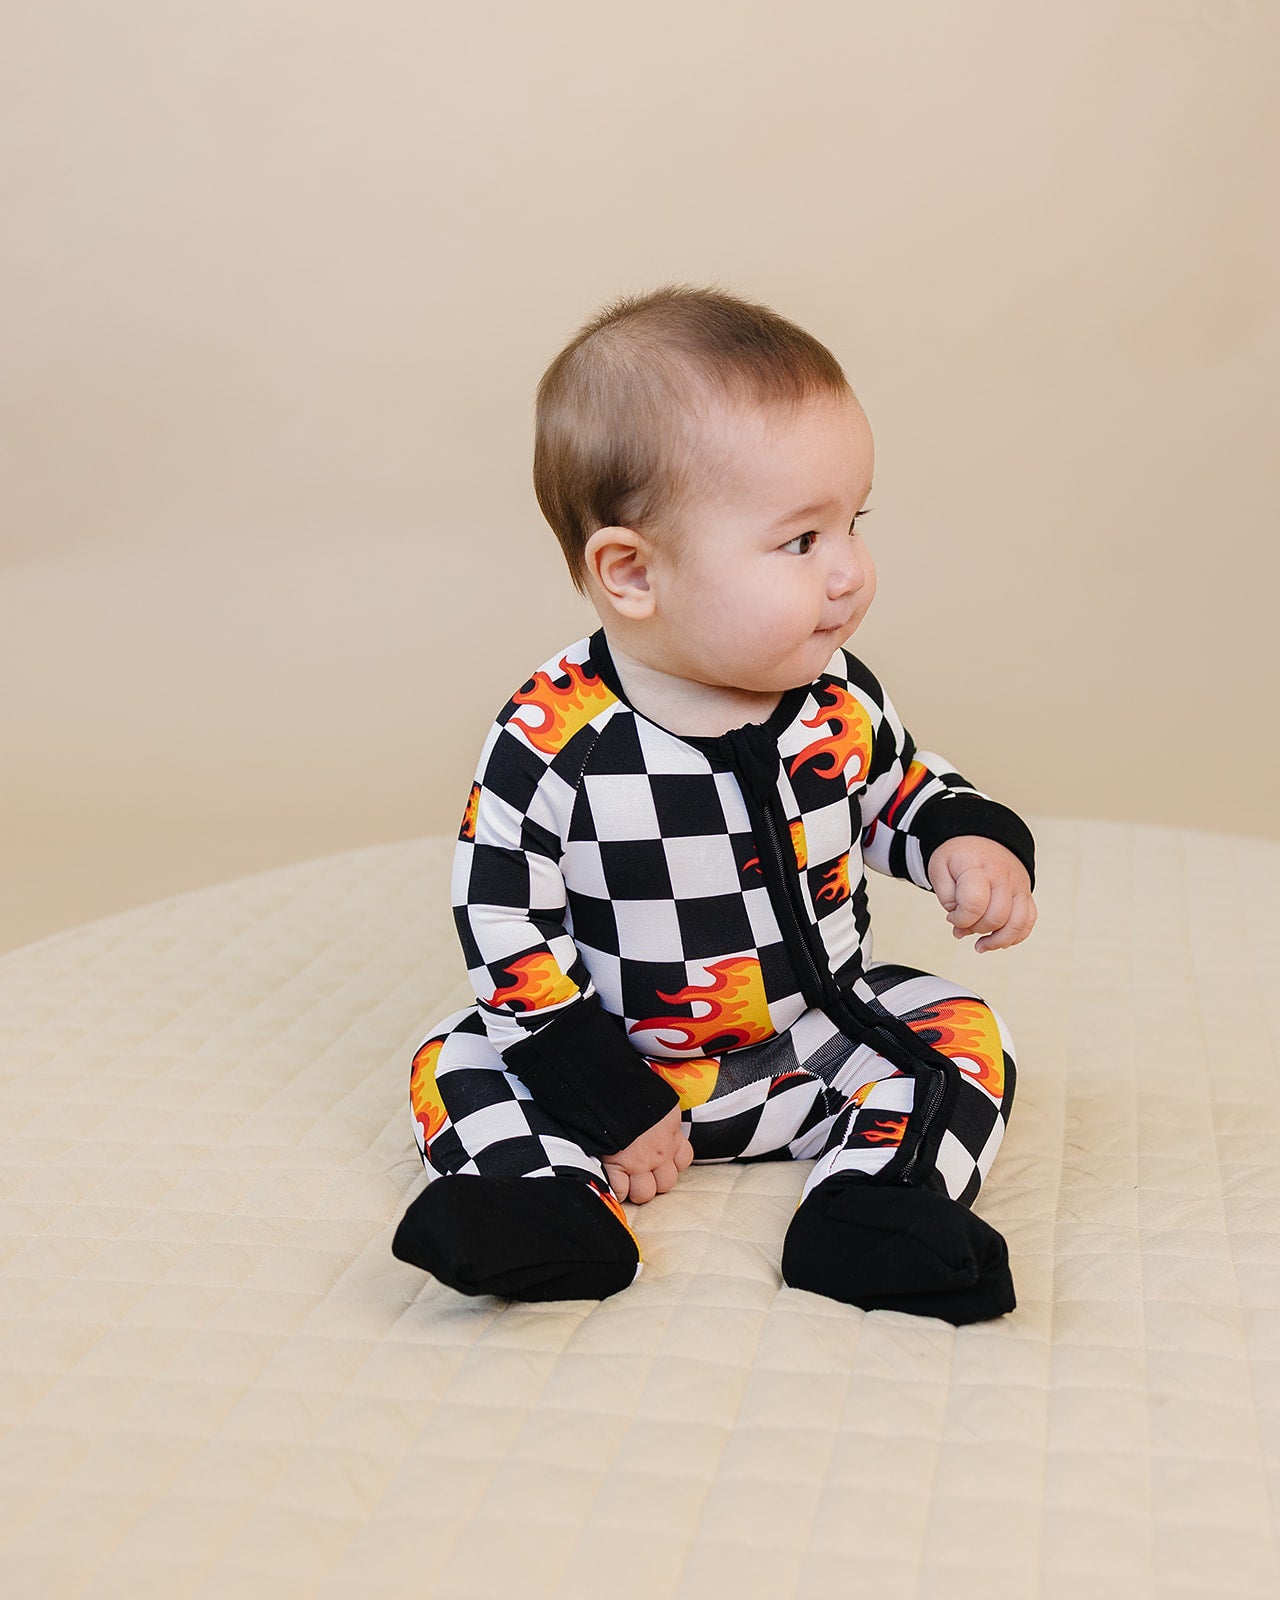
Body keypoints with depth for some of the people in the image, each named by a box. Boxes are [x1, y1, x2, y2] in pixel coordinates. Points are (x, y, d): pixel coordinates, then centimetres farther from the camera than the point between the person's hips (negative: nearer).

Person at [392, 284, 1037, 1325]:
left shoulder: (837, 699, -9)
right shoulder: (551, 743, -23)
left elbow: (901, 787, 12)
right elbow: (505, 936, -18)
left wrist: (970, 839, -10)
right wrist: (604, 1102, -18)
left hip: (823, 1039, 3)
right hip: (624, 1062, -2)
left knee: (959, 1031, -13)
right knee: (456, 1065, -15)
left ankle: (874, 1206, -27)